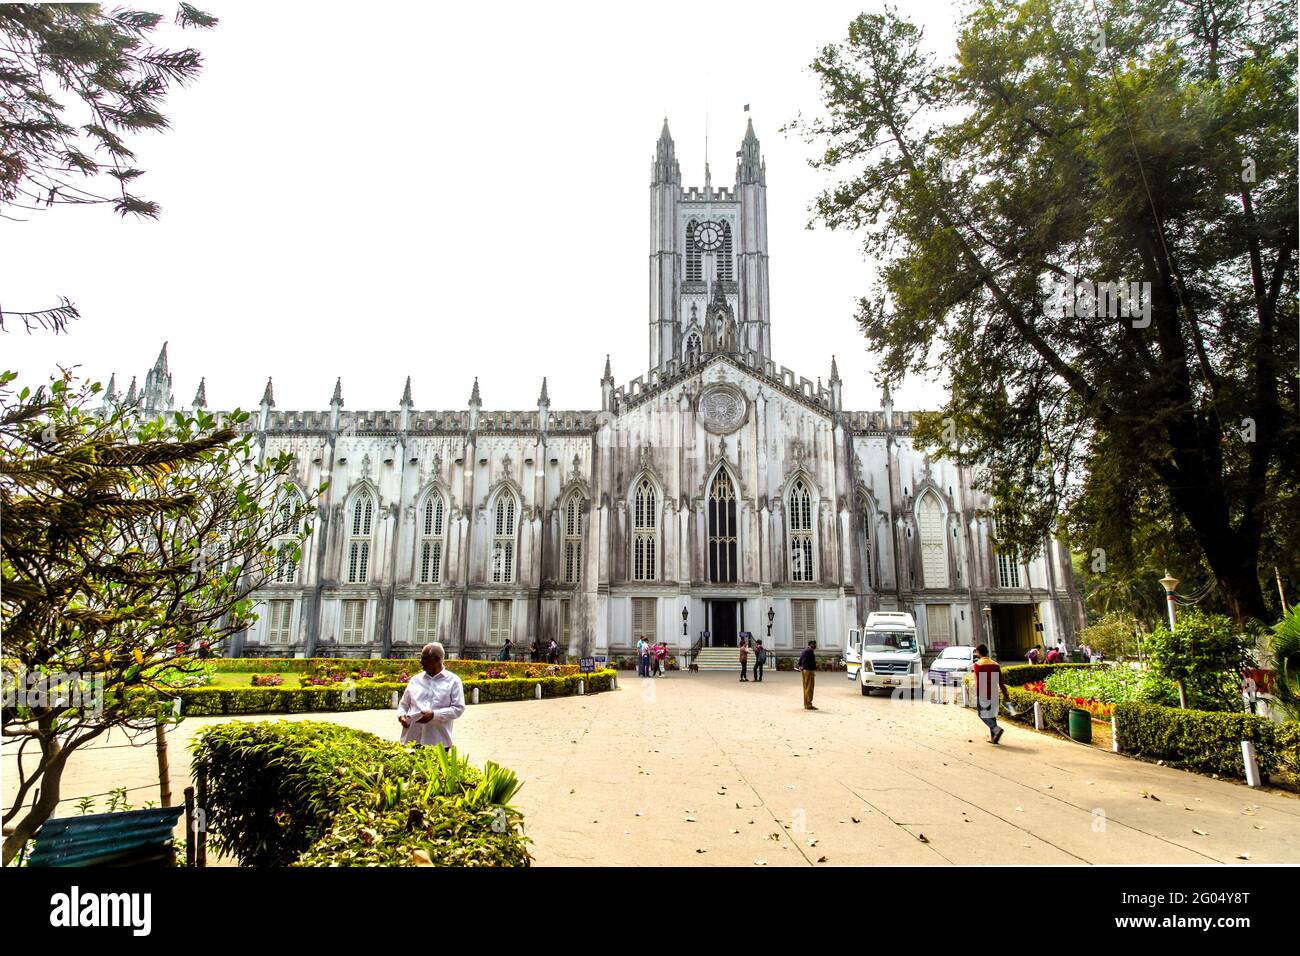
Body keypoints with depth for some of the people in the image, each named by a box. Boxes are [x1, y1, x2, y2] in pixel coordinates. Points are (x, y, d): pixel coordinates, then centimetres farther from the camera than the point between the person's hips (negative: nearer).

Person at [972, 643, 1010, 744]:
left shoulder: (978, 664, -9)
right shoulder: (995, 664, 9)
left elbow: (978, 682, -15)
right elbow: (1001, 682, 8)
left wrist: (977, 696, -14)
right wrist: (1005, 695, 14)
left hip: (983, 695, -6)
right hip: (994, 695, 6)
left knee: (983, 715, 3)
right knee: (992, 715, 16)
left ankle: (997, 729, -19)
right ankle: (992, 737, 14)